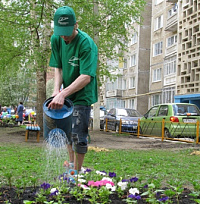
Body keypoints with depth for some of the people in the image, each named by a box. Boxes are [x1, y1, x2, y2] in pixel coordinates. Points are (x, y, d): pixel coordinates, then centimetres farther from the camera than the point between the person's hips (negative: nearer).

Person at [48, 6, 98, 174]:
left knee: (78, 134, -8)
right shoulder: (56, 40, -4)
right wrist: (57, 90, -18)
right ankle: (71, 165, 33)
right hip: (66, 93, 7)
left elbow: (86, 77, -31)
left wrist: (63, 94, -38)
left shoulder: (86, 44, -25)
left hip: (83, 94, -7)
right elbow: (58, 67, 0)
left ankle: (77, 172, 6)